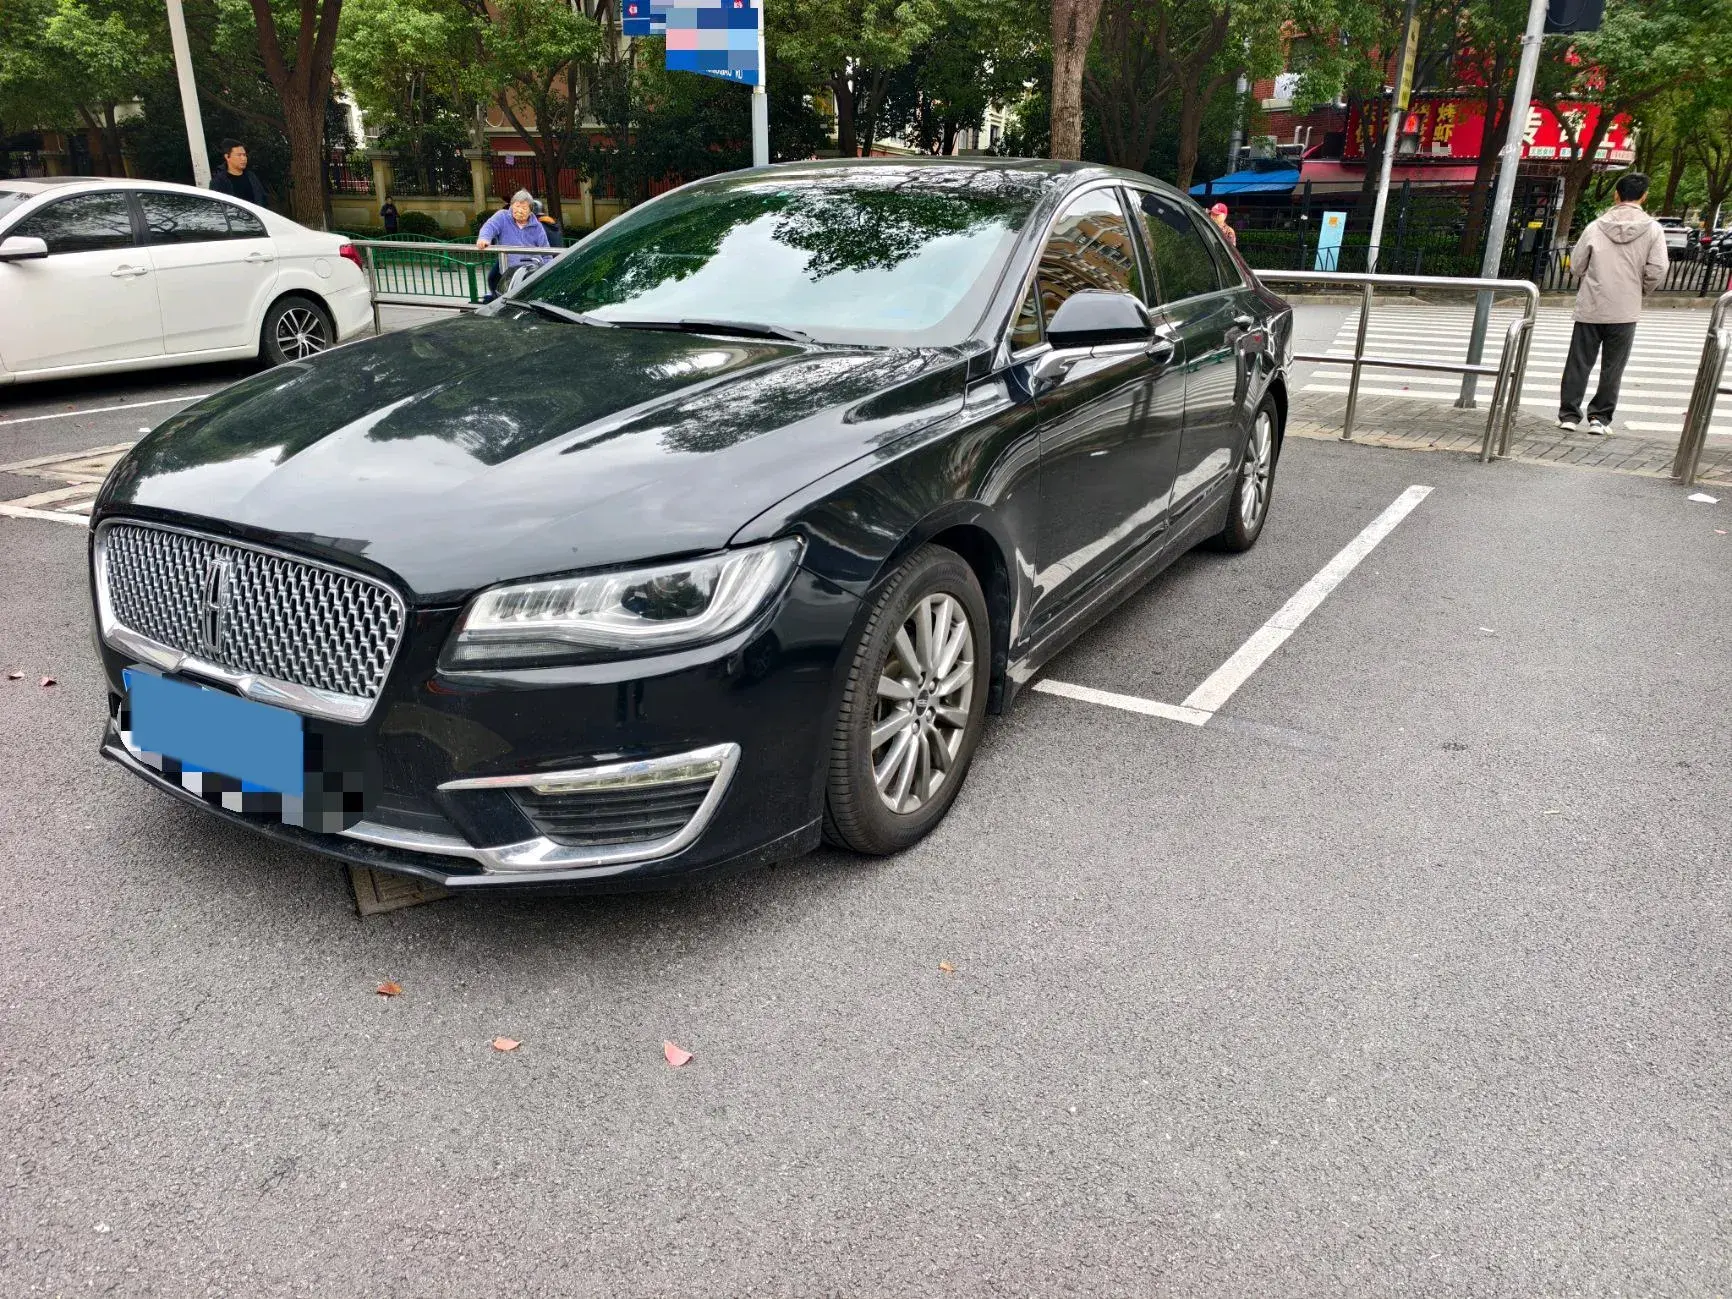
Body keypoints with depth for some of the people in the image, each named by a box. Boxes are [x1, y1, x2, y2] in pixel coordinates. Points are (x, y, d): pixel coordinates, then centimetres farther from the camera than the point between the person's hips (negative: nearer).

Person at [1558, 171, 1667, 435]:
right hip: (1626, 311, 0)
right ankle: (1600, 417, 11)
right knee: (1612, 368, 9)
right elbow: (1657, 270, -7)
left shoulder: (1596, 227, -3)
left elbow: (1576, 265, 1)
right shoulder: (1652, 229, -4)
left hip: (1590, 308, 0)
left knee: (1579, 364, 8)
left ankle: (1569, 415, 10)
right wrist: (1640, 290, 11)